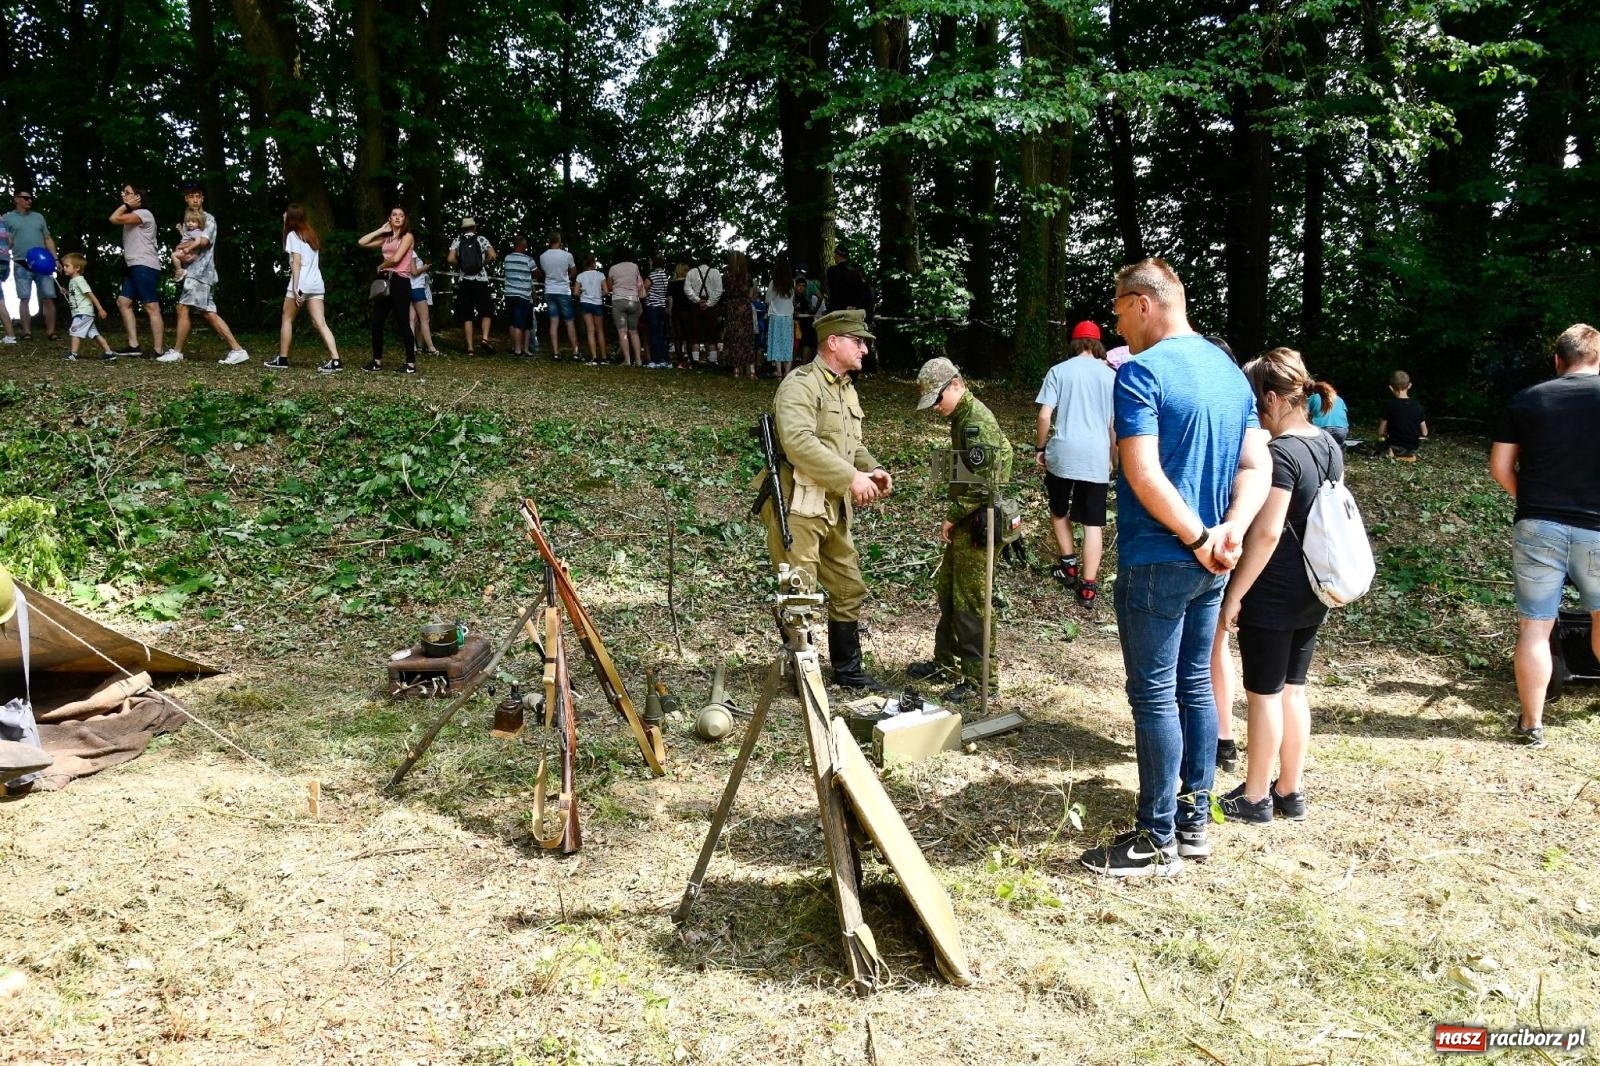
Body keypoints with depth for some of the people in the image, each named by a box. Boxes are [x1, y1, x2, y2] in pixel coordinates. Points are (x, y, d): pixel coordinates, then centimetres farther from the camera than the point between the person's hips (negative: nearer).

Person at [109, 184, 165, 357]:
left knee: (151, 307, -12)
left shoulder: (143, 213, -7)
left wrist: (126, 205, -3)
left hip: (145, 266, -11)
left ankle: (158, 351, -15)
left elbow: (114, 219, -14)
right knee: (123, 302, 7)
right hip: (135, 267, 11)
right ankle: (133, 345, 5)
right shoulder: (132, 216, 26)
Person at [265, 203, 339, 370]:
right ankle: (335, 360, -17)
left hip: (301, 283, -6)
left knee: (287, 319, 8)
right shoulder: (311, 234, 21)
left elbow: (297, 262, -11)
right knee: (320, 323, -2)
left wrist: (295, 287, -15)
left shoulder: (293, 235, -1)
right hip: (316, 284, 6)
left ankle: (282, 359, 11)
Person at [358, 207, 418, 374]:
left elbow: (396, 258, -11)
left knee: (403, 323, -8)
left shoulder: (407, 236, 0)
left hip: (400, 281, -7)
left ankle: (411, 363, -5)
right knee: (376, 321, 4)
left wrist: (380, 266, 5)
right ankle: (377, 361, 12)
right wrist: (380, 230, 14)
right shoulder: (386, 238, 19)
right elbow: (362, 243, 16)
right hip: (385, 281, 7)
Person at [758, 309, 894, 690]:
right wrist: (852, 477, -25)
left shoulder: (847, 390, 17)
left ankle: (847, 669, 29)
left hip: (835, 507, 9)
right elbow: (798, 443, -27)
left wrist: (873, 470, 4)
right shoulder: (800, 384, -13)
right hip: (799, 504, -9)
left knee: (849, 589, 15)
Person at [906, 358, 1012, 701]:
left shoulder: (977, 422, -19)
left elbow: (983, 484, -24)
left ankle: (980, 675, 5)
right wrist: (955, 516, 14)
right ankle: (946, 660, 31)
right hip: (965, 523, 10)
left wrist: (952, 516, -14)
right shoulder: (963, 417, 13)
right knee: (947, 590, 18)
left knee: (970, 601, -4)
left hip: (978, 524, -10)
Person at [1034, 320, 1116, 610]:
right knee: (1093, 524, 4)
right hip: (1096, 458, 1)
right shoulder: (1111, 375, 6)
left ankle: (1069, 566, 26)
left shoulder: (1058, 371, 1)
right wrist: (1115, 459, 19)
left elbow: (1045, 416, -5)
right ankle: (1088, 587, 3)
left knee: (1059, 511, 23)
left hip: (1062, 454, -1)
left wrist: (1039, 448, 8)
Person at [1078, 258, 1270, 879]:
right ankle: (1194, 823, 26)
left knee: (1154, 697, 0)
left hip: (1156, 562, -8)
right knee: (1195, 687, 16)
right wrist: (1229, 531, -7)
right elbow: (1256, 468, 7)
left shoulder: (1141, 371, -14)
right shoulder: (1230, 372, 12)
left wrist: (1198, 539, -15)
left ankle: (1158, 843, 9)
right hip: (1211, 566, 8)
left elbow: (1143, 475, -24)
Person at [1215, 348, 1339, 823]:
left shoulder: (1280, 454, -20)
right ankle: (1290, 792, 26)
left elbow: (1266, 532, -23)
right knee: (1293, 690, 16)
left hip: (1272, 596, -8)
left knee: (1264, 695, 3)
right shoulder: (1330, 447, 7)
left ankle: (1255, 798, 15)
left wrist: (1234, 594, -18)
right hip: (1313, 595, 9)